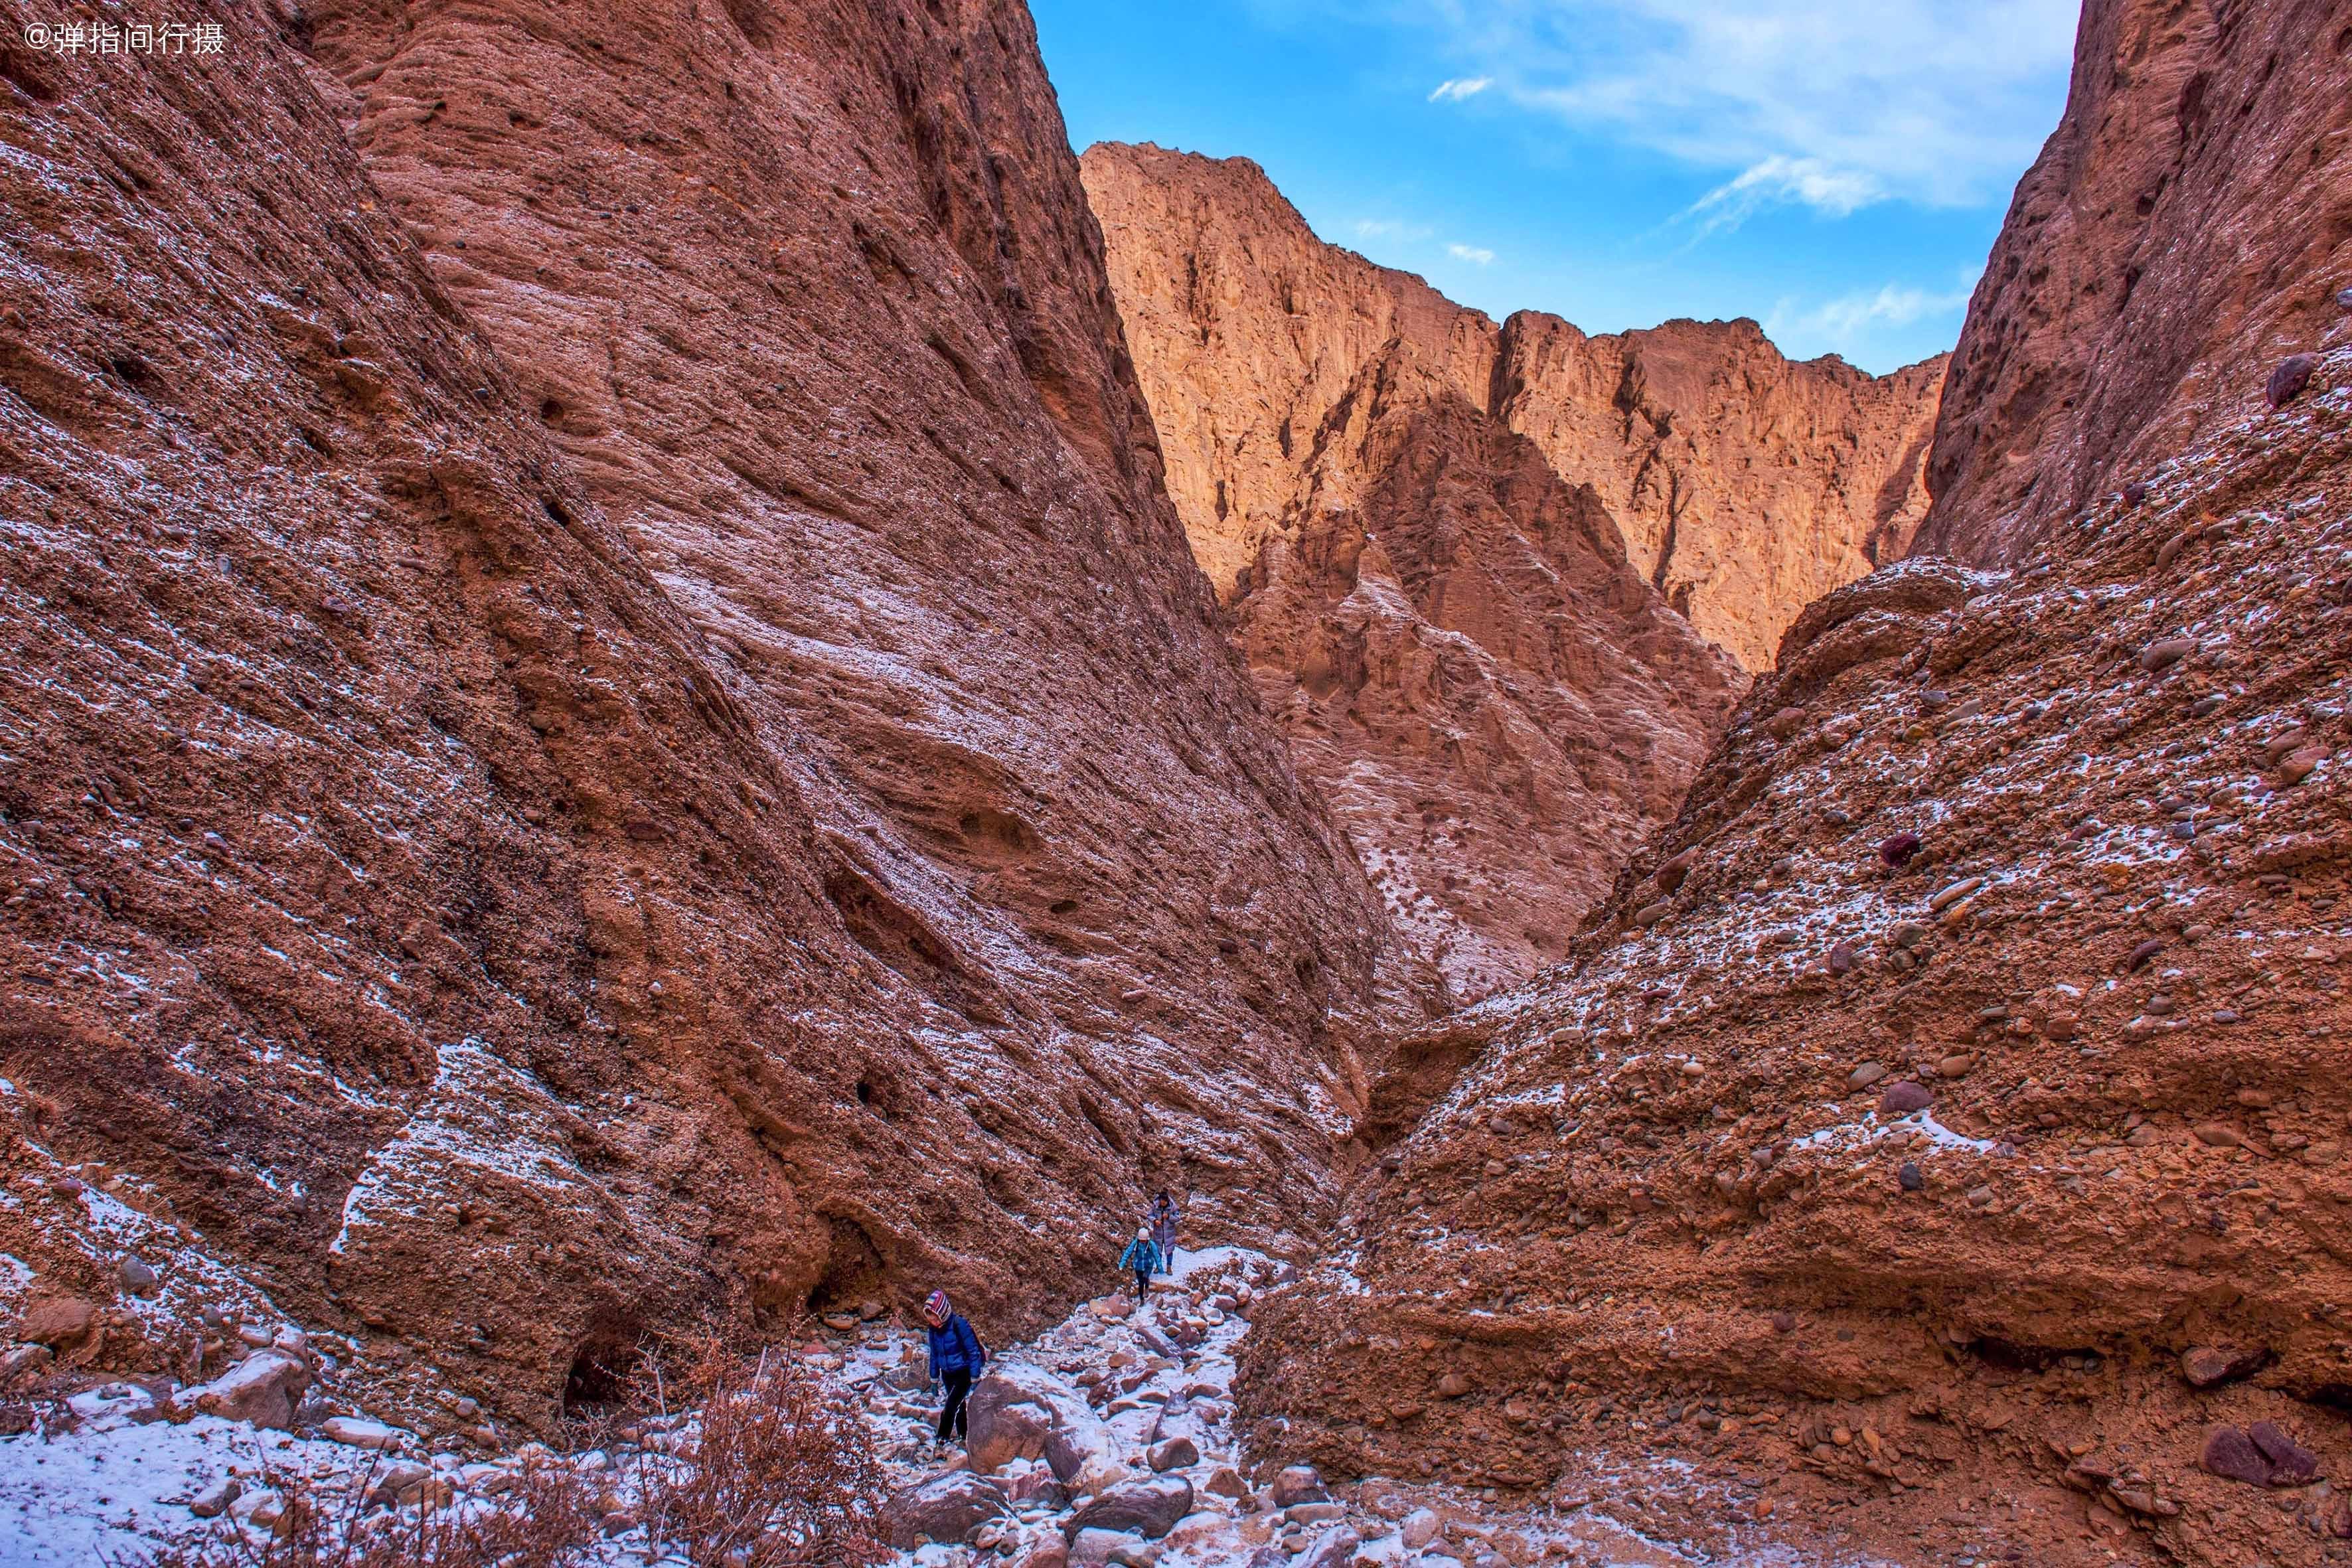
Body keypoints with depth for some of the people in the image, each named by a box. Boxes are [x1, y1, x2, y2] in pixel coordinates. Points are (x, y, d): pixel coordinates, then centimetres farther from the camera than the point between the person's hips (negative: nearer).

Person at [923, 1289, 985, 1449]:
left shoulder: (959, 1325, -23)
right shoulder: (934, 1329, -3)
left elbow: (974, 1352, -19)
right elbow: (934, 1354, 11)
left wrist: (975, 1380, -18)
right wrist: (934, 1379, 13)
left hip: (964, 1373, -6)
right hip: (947, 1374, 6)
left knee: (950, 1406, -15)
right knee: (958, 1406, 12)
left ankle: (941, 1441, -11)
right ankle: (963, 1437, 23)